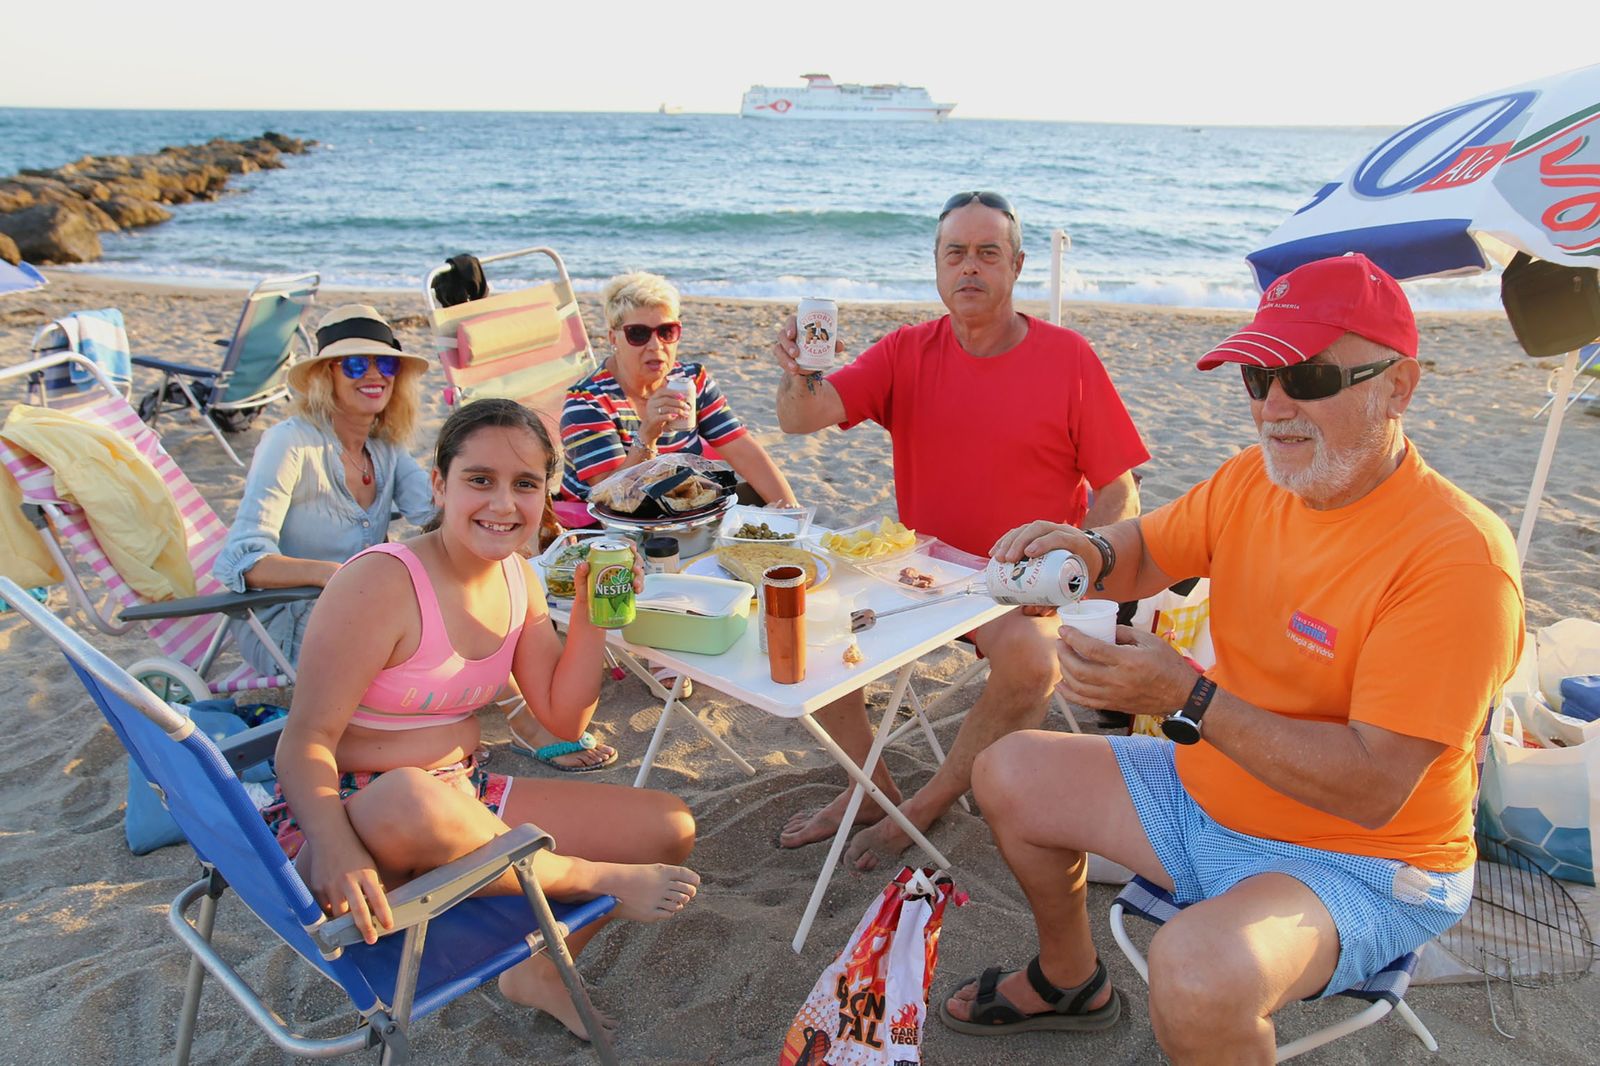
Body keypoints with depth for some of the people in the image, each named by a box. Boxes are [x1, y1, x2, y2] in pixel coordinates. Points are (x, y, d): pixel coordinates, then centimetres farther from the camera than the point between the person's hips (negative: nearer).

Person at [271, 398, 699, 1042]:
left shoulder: (517, 579, 2)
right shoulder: (381, 583, -20)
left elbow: (563, 719, 5)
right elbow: (306, 740, -22)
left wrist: (590, 613, -8)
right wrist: (335, 848, -41)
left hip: (463, 799, 7)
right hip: (350, 812, -7)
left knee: (670, 830, 0)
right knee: (411, 800, -44)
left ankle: (540, 969, 17)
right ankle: (598, 880, -17)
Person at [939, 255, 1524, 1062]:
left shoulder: (1456, 557, -27)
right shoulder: (1254, 478, -6)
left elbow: (1374, 790, -29)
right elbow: (1146, 552, 9)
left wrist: (1187, 698, -35)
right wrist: (1087, 556, -16)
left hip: (1359, 862, -7)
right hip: (1209, 796, 8)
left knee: (1198, 973, -36)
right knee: (1010, 774, 11)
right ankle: (1070, 982, 35)